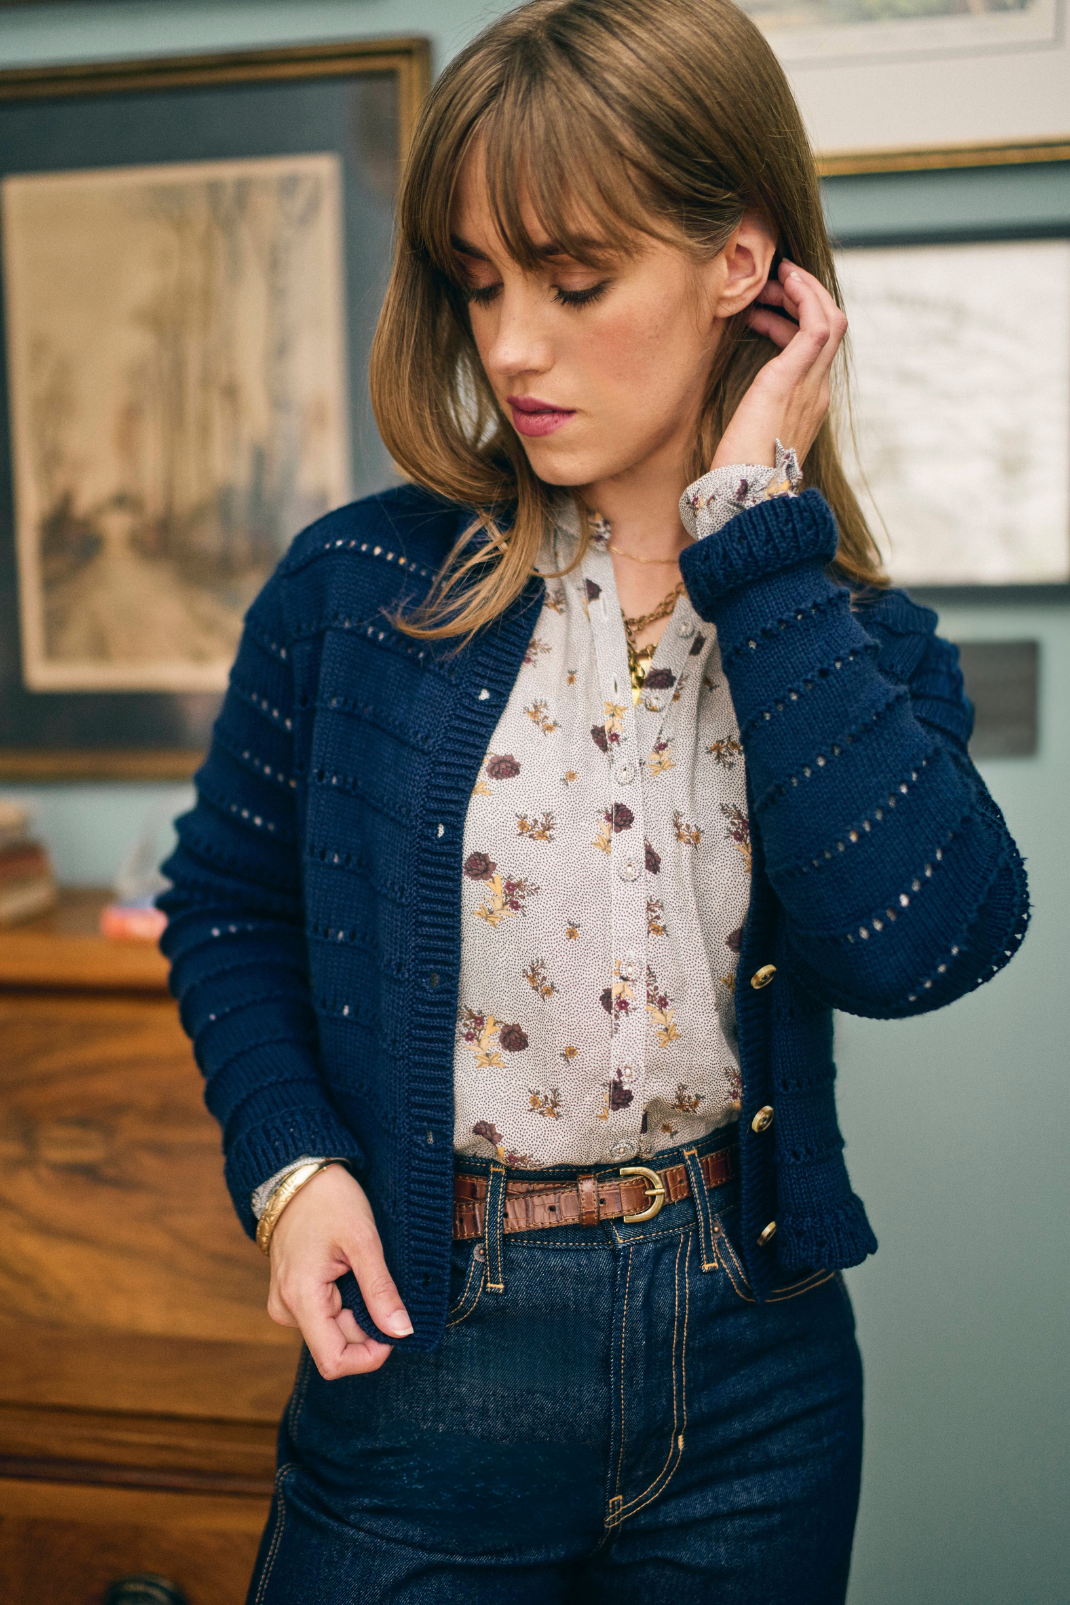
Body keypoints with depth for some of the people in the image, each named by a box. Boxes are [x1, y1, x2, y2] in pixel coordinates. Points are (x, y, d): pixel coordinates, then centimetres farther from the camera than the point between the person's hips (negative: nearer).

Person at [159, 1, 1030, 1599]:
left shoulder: (854, 636, -4)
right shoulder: (359, 590, -7)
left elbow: (917, 943, -23)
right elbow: (229, 900, 4)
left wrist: (758, 534, -19)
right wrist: (290, 1157, -11)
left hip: (755, 1362, 2)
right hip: (428, 1355, -1)